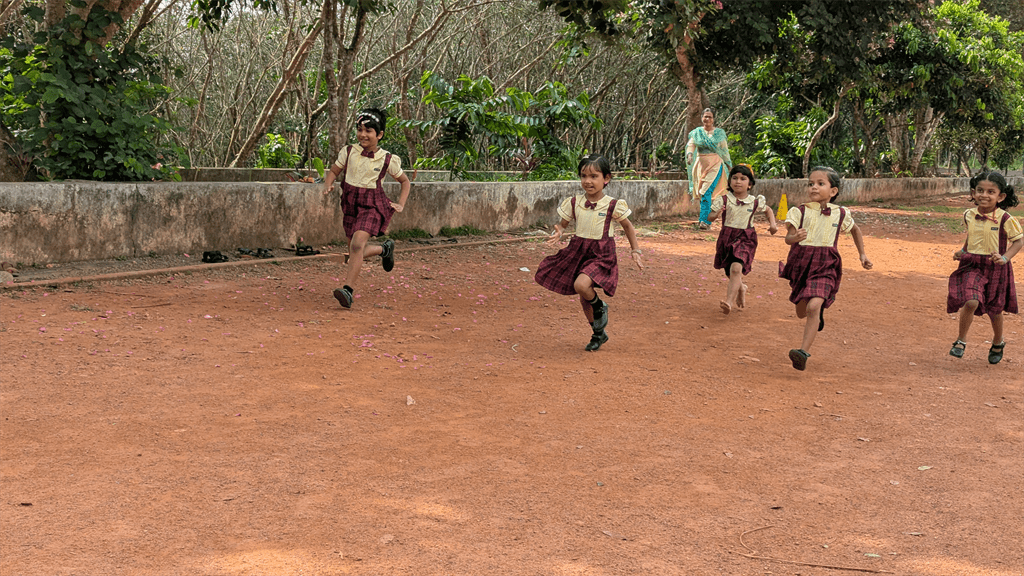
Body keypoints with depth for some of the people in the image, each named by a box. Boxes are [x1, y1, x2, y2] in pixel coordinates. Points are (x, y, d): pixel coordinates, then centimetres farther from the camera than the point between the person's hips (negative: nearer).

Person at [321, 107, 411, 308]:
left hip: (372, 206, -5)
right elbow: (334, 171, 13)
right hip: (351, 205, 5)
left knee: (357, 243, -28)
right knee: (356, 253, 12)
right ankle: (384, 248, 42)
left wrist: (400, 204, 1)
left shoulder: (387, 160, -4)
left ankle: (349, 289, -30)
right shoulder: (348, 152, 0)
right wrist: (328, 185, -8)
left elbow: (404, 181, 11)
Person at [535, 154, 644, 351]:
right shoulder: (574, 203, -3)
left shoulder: (613, 205, -9)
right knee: (584, 300, 12)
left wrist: (635, 251, 6)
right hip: (578, 253, 4)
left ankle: (600, 307, 5)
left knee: (581, 285, -29)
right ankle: (599, 334, 36)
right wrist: (558, 232, -14)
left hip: (601, 255, -4)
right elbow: (562, 224, 9)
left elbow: (627, 226, 6)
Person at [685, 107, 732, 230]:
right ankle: (707, 222, 15)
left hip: (715, 164, -3)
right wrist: (689, 154, -24)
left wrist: (729, 165, 11)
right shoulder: (696, 132, 9)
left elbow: (725, 150, 11)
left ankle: (704, 221, -21)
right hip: (701, 164, 3)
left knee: (706, 192, -17)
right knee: (702, 193, 4)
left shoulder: (720, 133, 7)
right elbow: (691, 144, -4)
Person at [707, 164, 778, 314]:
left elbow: (768, 210, 21)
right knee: (731, 273, 16)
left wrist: (773, 224, 6)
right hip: (727, 238, 2)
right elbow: (710, 216, -7)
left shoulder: (755, 202, 0)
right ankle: (741, 288, 51)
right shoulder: (724, 200, -5)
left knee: (736, 268, -26)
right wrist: (716, 213, -29)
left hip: (745, 239, -2)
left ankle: (729, 302, -32)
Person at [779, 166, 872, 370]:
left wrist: (862, 254, 22)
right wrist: (796, 237, -37)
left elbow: (855, 229, 24)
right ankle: (817, 318, 55)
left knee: (813, 307, -25)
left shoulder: (840, 214, 3)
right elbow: (788, 238, -14)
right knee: (801, 312, 17)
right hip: (801, 264, 2)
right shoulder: (799, 211, -4)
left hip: (824, 268, -2)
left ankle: (804, 351, -28)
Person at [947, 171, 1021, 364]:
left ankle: (998, 343, 39)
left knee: (994, 310, 13)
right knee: (971, 302, -20)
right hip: (972, 266, 2)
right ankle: (961, 341, -2)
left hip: (995, 269, -2)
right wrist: (962, 252, 7)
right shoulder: (969, 216, 0)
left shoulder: (1005, 219, -13)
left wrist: (1005, 257, -19)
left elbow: (1019, 240, -6)